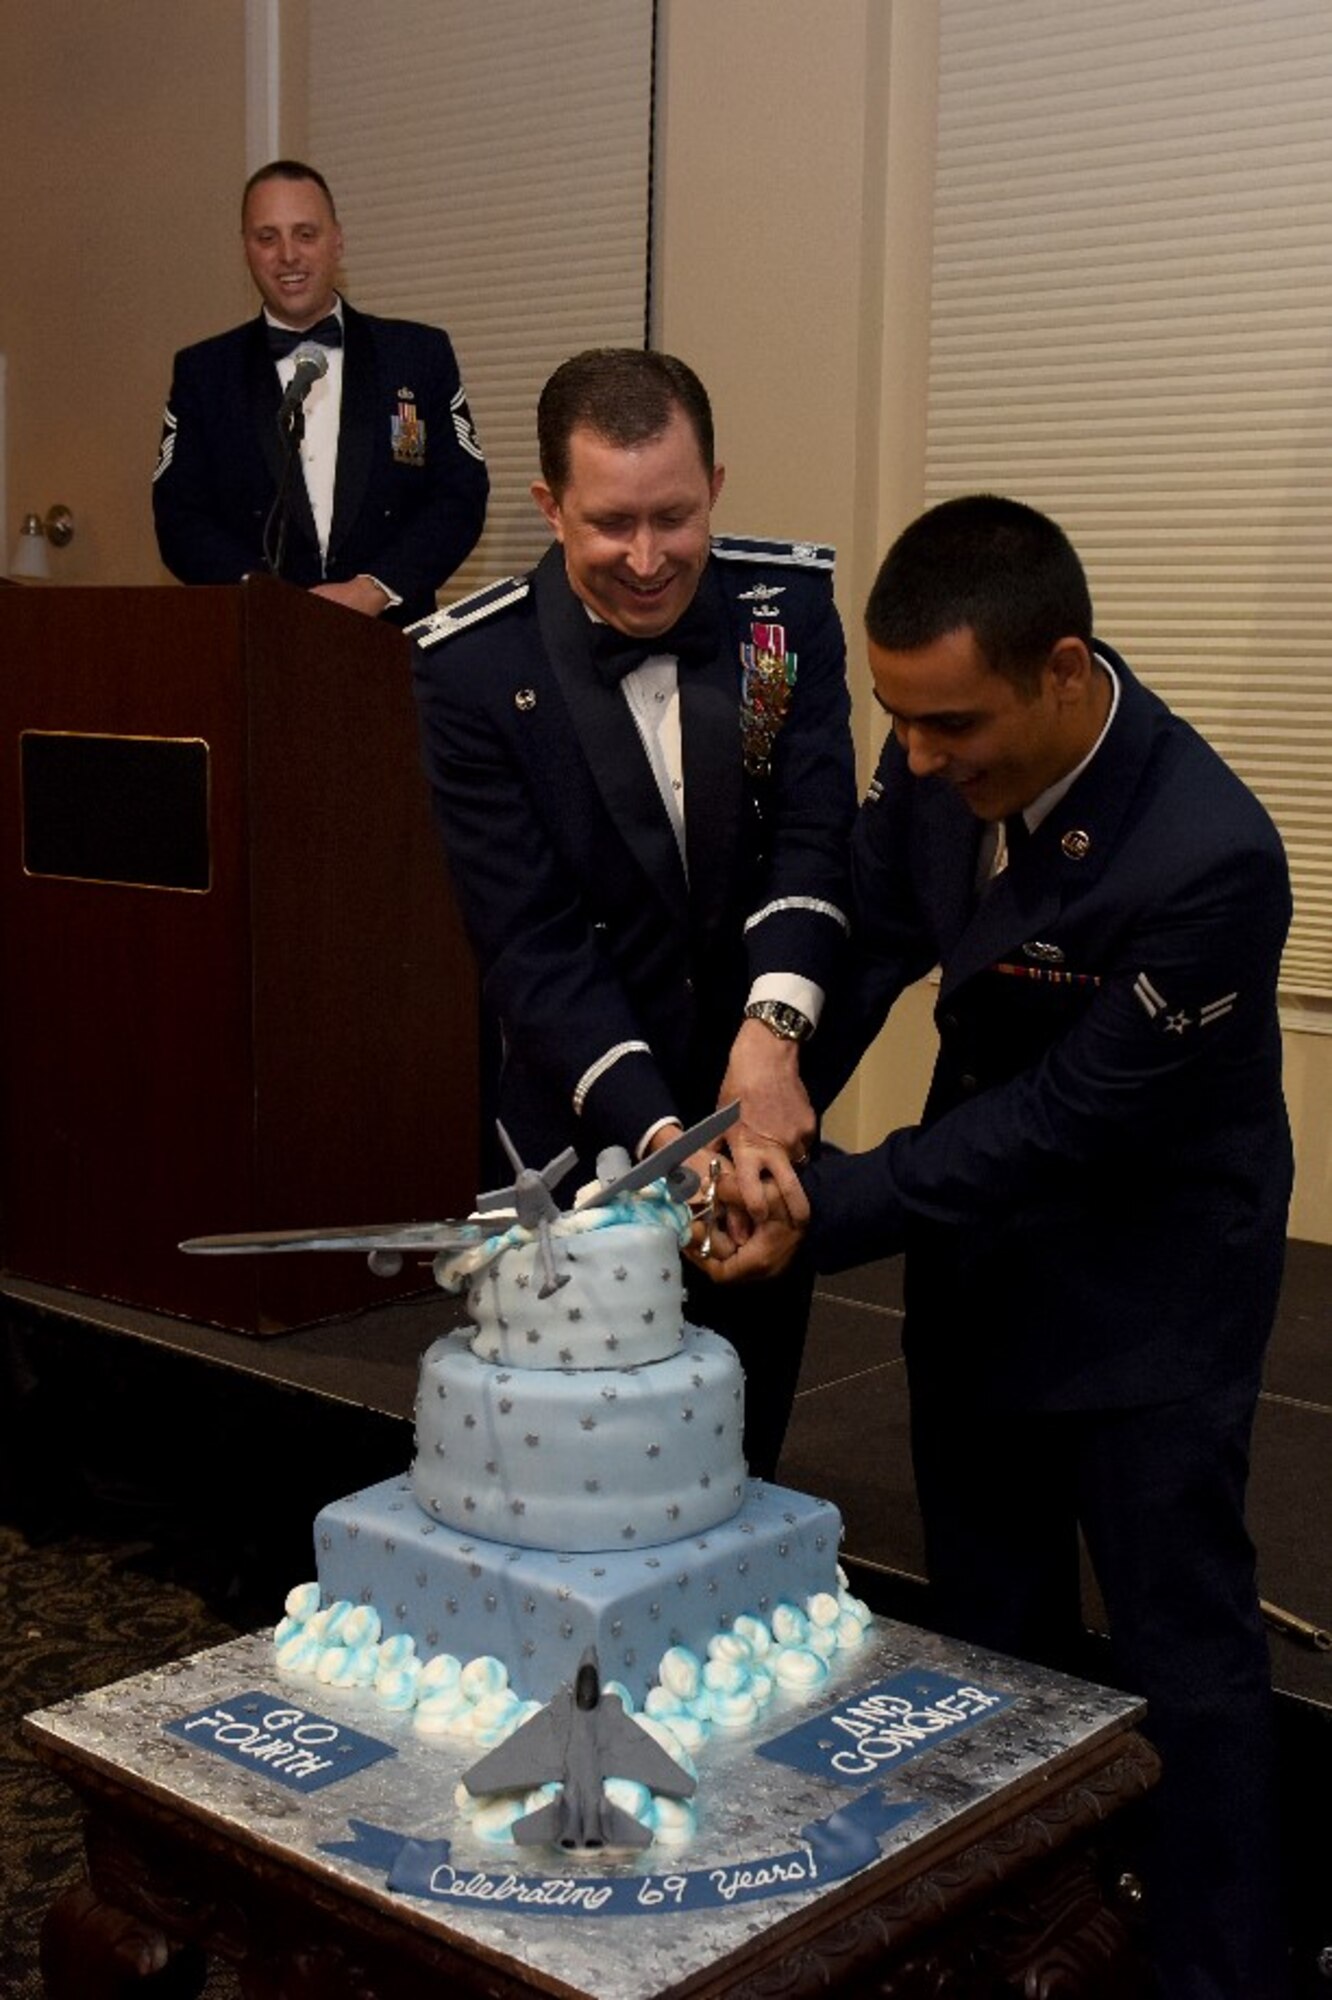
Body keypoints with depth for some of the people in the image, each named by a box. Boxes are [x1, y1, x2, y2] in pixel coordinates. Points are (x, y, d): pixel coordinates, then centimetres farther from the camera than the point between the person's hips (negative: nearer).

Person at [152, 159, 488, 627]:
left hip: (392, 638, 0)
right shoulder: (201, 372, 13)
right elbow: (178, 515, 6)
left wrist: (374, 589, -9)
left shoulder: (422, 354, 11)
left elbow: (462, 493, 6)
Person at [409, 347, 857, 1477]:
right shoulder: (470, 668, -15)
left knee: (747, 1452, 17)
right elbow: (530, 944, -17)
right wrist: (659, 1139, -27)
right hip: (590, 1129, -2)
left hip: (764, 1101, 3)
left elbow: (815, 838, -12)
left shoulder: (791, 603, -7)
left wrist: (772, 1035, -29)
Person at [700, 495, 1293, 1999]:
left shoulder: (1208, 859, -31)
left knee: (1179, 1653, 6)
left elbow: (1069, 1120, -27)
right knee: (991, 1638, 19)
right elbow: (862, 944, -5)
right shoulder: (938, 762, -12)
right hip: (977, 1269, 7)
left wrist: (822, 1212, -26)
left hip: (1142, 1296, -6)